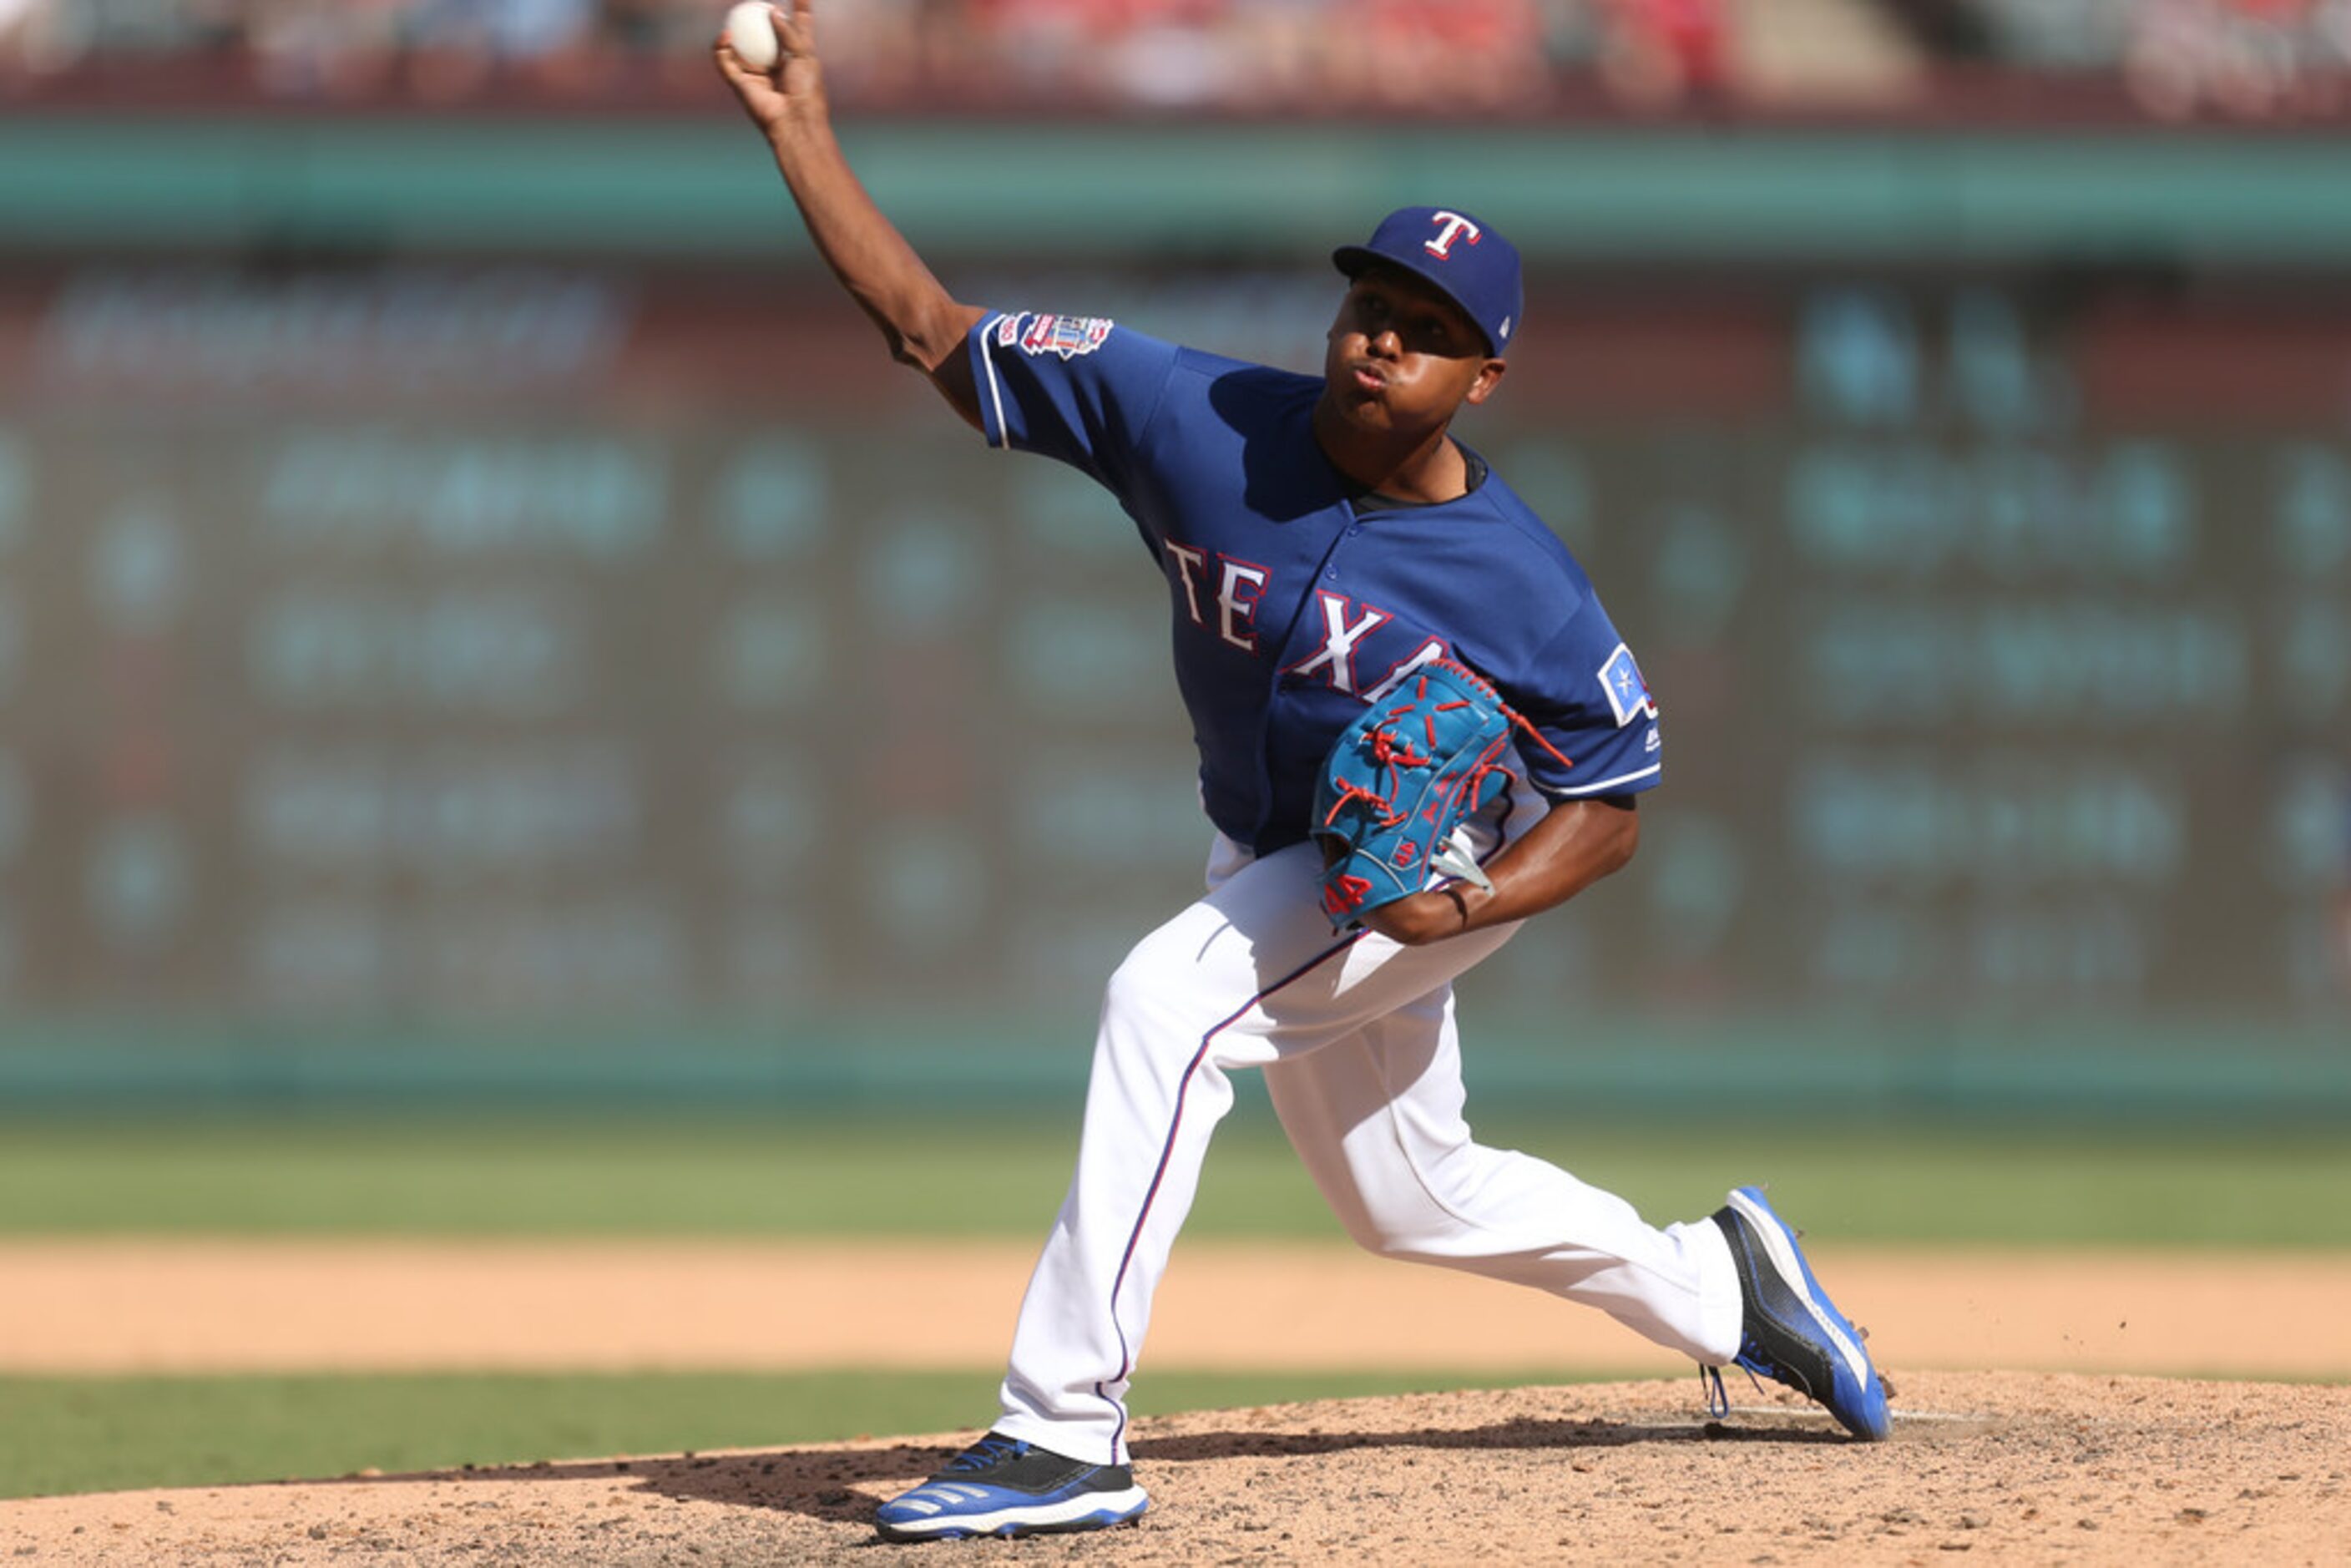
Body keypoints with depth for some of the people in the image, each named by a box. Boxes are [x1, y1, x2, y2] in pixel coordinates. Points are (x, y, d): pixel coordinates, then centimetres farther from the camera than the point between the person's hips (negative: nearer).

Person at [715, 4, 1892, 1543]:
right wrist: (802, 129, -26)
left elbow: (1616, 799, -14)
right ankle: (1718, 1285, 45)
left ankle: (1065, 1435, -33)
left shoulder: (1522, 588, -26)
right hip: (1274, 870, 6)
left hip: (1435, 863, -6)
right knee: (1414, 1201, 19)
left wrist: (1469, 905, -32)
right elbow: (936, 331, -16)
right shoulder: (1197, 420, -19)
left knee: (1169, 1002, -30)